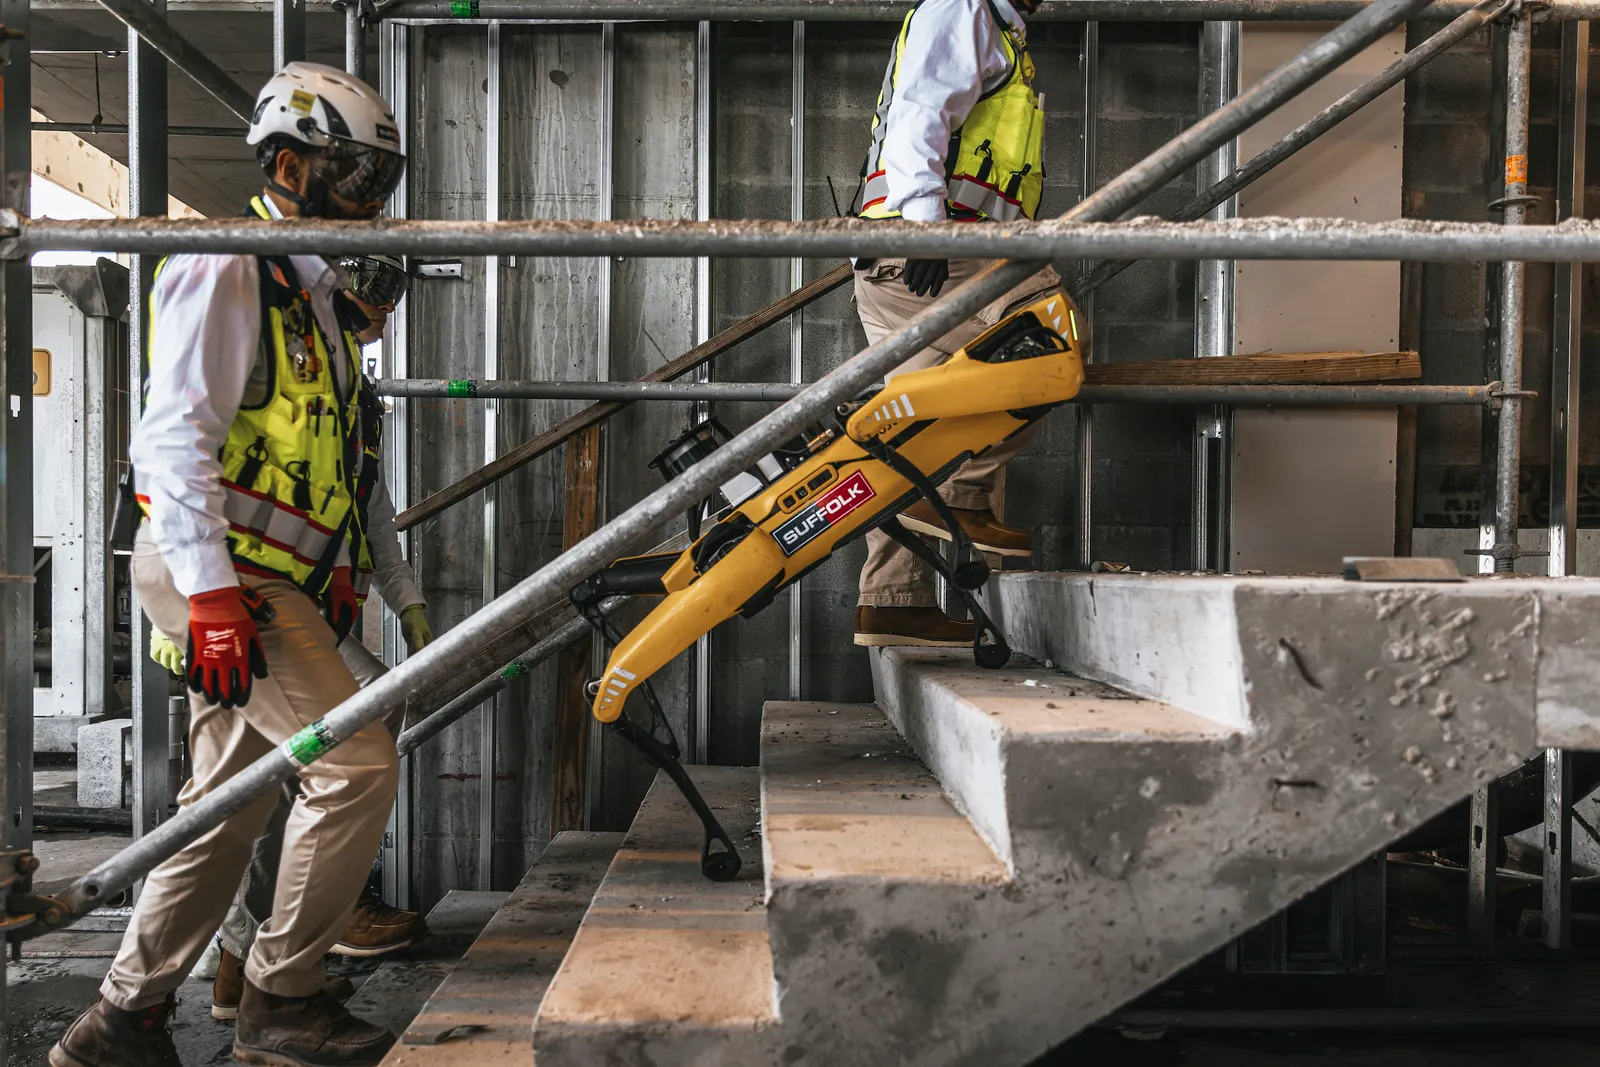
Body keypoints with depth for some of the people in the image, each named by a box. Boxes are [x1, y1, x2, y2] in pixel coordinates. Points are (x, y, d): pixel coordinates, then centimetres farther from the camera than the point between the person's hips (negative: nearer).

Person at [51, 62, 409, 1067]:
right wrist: (211, 594, -23)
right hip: (216, 573, -9)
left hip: (274, 577, 10)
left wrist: (344, 572, 23)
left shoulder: (317, 292, 22)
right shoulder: (227, 270, -7)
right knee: (357, 759, -15)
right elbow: (173, 436, -17)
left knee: (233, 805, 11)